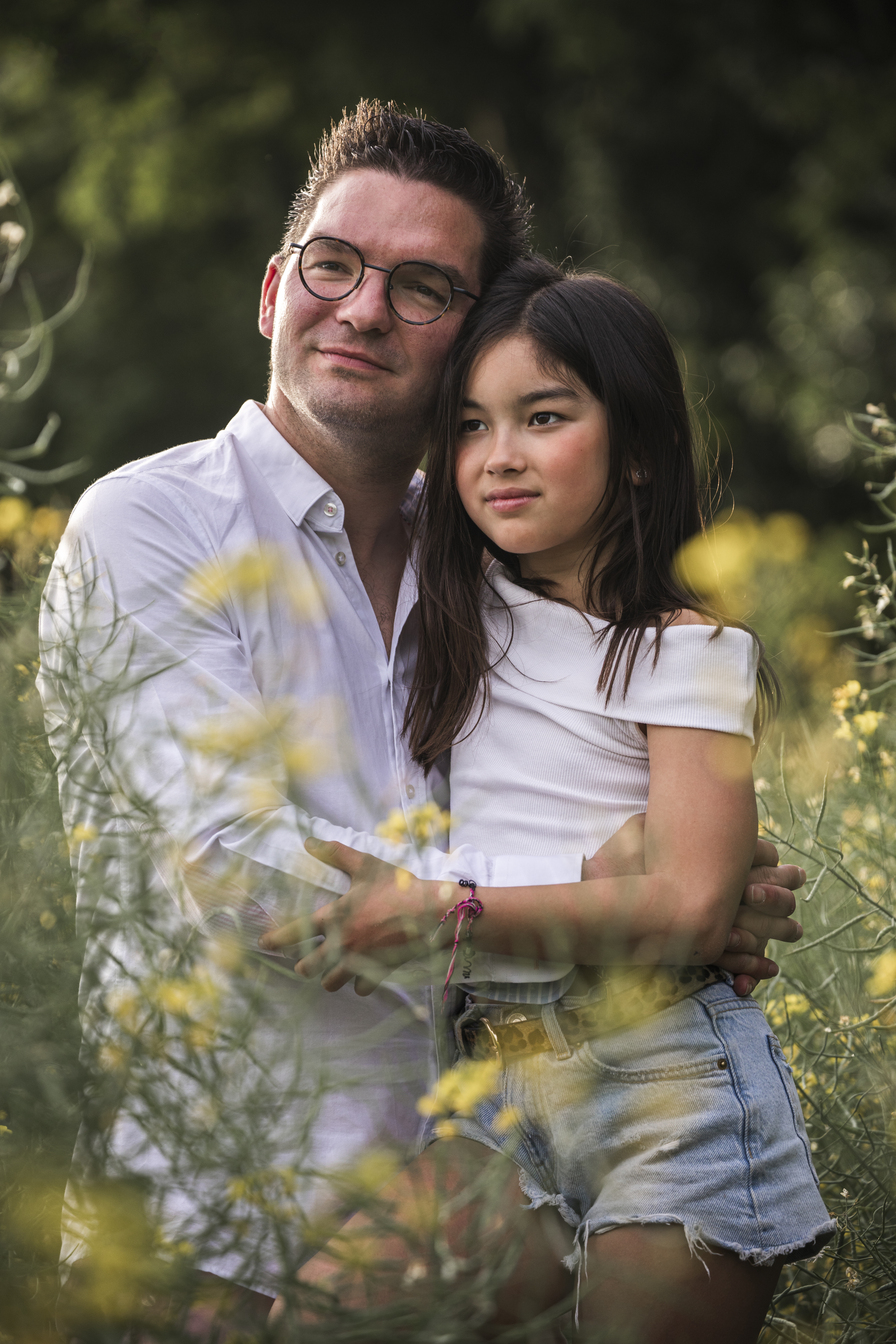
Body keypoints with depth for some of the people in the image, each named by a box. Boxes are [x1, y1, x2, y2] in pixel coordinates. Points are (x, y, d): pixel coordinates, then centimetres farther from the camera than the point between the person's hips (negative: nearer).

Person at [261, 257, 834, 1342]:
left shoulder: (686, 647, -4)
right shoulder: (462, 621, 13)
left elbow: (689, 909, -15)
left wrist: (442, 913, -20)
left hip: (662, 1088, -5)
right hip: (485, 1086, 5)